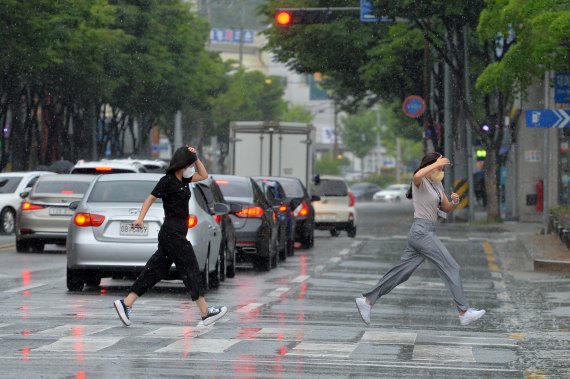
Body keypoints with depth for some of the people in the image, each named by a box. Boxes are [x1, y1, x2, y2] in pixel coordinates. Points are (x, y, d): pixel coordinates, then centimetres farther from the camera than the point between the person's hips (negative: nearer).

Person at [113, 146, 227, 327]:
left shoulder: (183, 179, 14)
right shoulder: (167, 181, -11)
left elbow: (204, 175, 25)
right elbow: (151, 198, -15)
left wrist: (195, 157, 12)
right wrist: (140, 218, -28)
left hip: (177, 234, 9)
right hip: (173, 233, -9)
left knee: (155, 271, 7)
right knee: (191, 270, -4)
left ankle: (126, 303, 5)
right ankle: (205, 312, 0)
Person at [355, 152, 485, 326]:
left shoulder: (438, 184, 17)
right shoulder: (421, 181, -10)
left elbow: (446, 208, 20)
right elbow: (417, 176, -37)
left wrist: (454, 201, -2)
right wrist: (436, 163, -30)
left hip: (427, 232, 9)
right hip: (422, 231, -9)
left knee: (402, 271, 10)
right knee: (450, 267, -9)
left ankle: (367, 300, 13)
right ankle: (464, 312, -7)